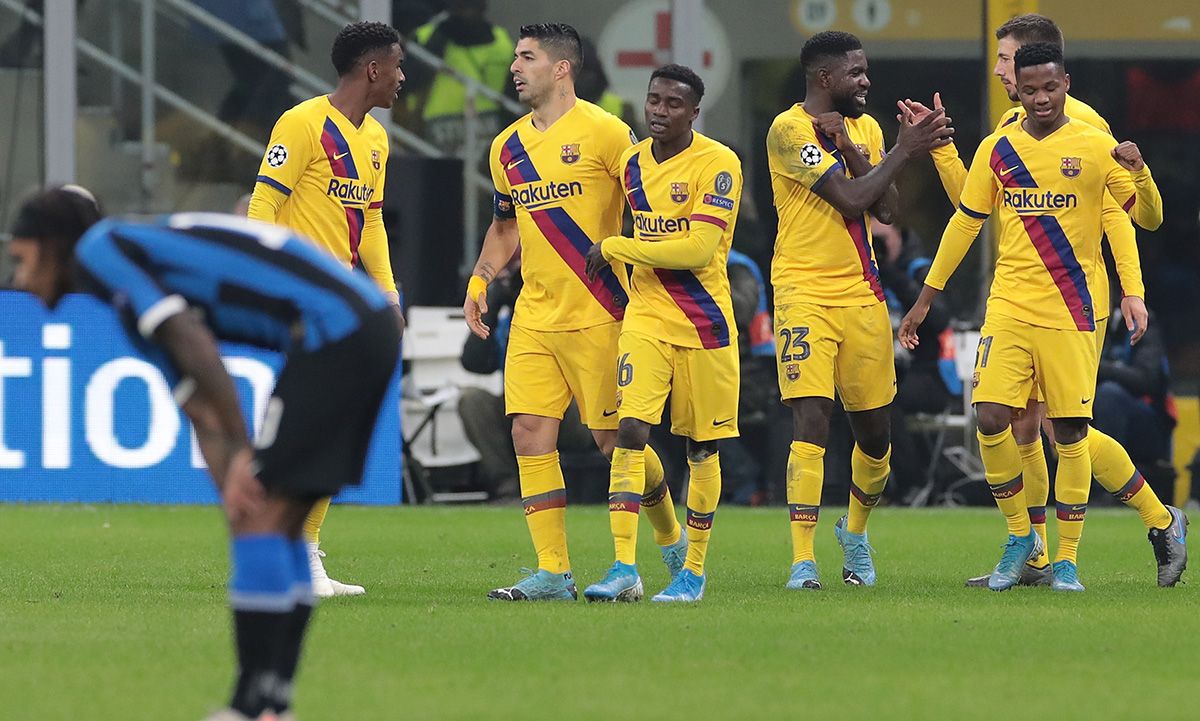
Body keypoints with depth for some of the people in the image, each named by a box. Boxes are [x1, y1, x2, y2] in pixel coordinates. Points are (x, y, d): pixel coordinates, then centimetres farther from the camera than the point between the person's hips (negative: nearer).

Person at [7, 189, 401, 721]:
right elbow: (206, 419, 22)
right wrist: (232, 487, 11)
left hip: (334, 330, -9)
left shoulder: (98, 248, -1)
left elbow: (192, 342, -13)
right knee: (276, 523, 12)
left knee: (261, 517, -8)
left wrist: (244, 453, -13)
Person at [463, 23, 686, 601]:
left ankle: (670, 536, 24)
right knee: (530, 432, -4)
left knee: (614, 436, 0)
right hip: (534, 315, 6)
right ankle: (553, 572, -1)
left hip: (597, 311, -6)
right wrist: (480, 281, 10)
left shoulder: (603, 132, -8)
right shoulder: (507, 148, 11)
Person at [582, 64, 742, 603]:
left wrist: (614, 248, -14)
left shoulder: (717, 164, -12)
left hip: (704, 320, -4)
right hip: (645, 316, 4)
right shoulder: (632, 163, 8)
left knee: (702, 446, 5)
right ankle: (624, 569, -17)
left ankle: (694, 570, 17)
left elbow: (698, 249, -19)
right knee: (630, 429, -13)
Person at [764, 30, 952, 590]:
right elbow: (852, 199, -18)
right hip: (805, 294, -6)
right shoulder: (790, 130, -12)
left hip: (861, 293, 6)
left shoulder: (864, 127, 11)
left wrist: (850, 147, -9)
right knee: (811, 423, -16)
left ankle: (855, 529, 38)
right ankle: (803, 561, -15)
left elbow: (885, 209, 1)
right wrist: (904, 149, -11)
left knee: (875, 431, 12)